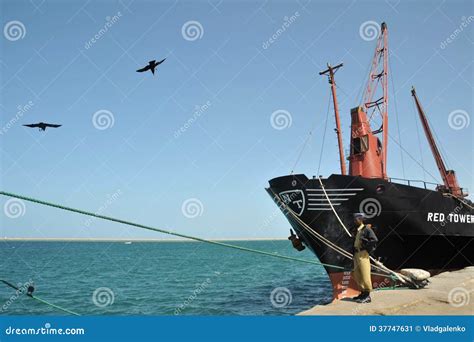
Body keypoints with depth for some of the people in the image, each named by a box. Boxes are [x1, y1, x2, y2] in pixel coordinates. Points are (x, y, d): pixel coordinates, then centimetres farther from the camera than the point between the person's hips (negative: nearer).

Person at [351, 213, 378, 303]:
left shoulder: (367, 229, -8)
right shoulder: (357, 230, 17)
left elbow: (374, 240, -16)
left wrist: (367, 249, -13)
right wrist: (354, 250, 12)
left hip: (363, 254, -9)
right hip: (356, 255, 9)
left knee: (365, 275, -8)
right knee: (357, 275, 12)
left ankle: (367, 296, -4)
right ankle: (363, 293, 22)